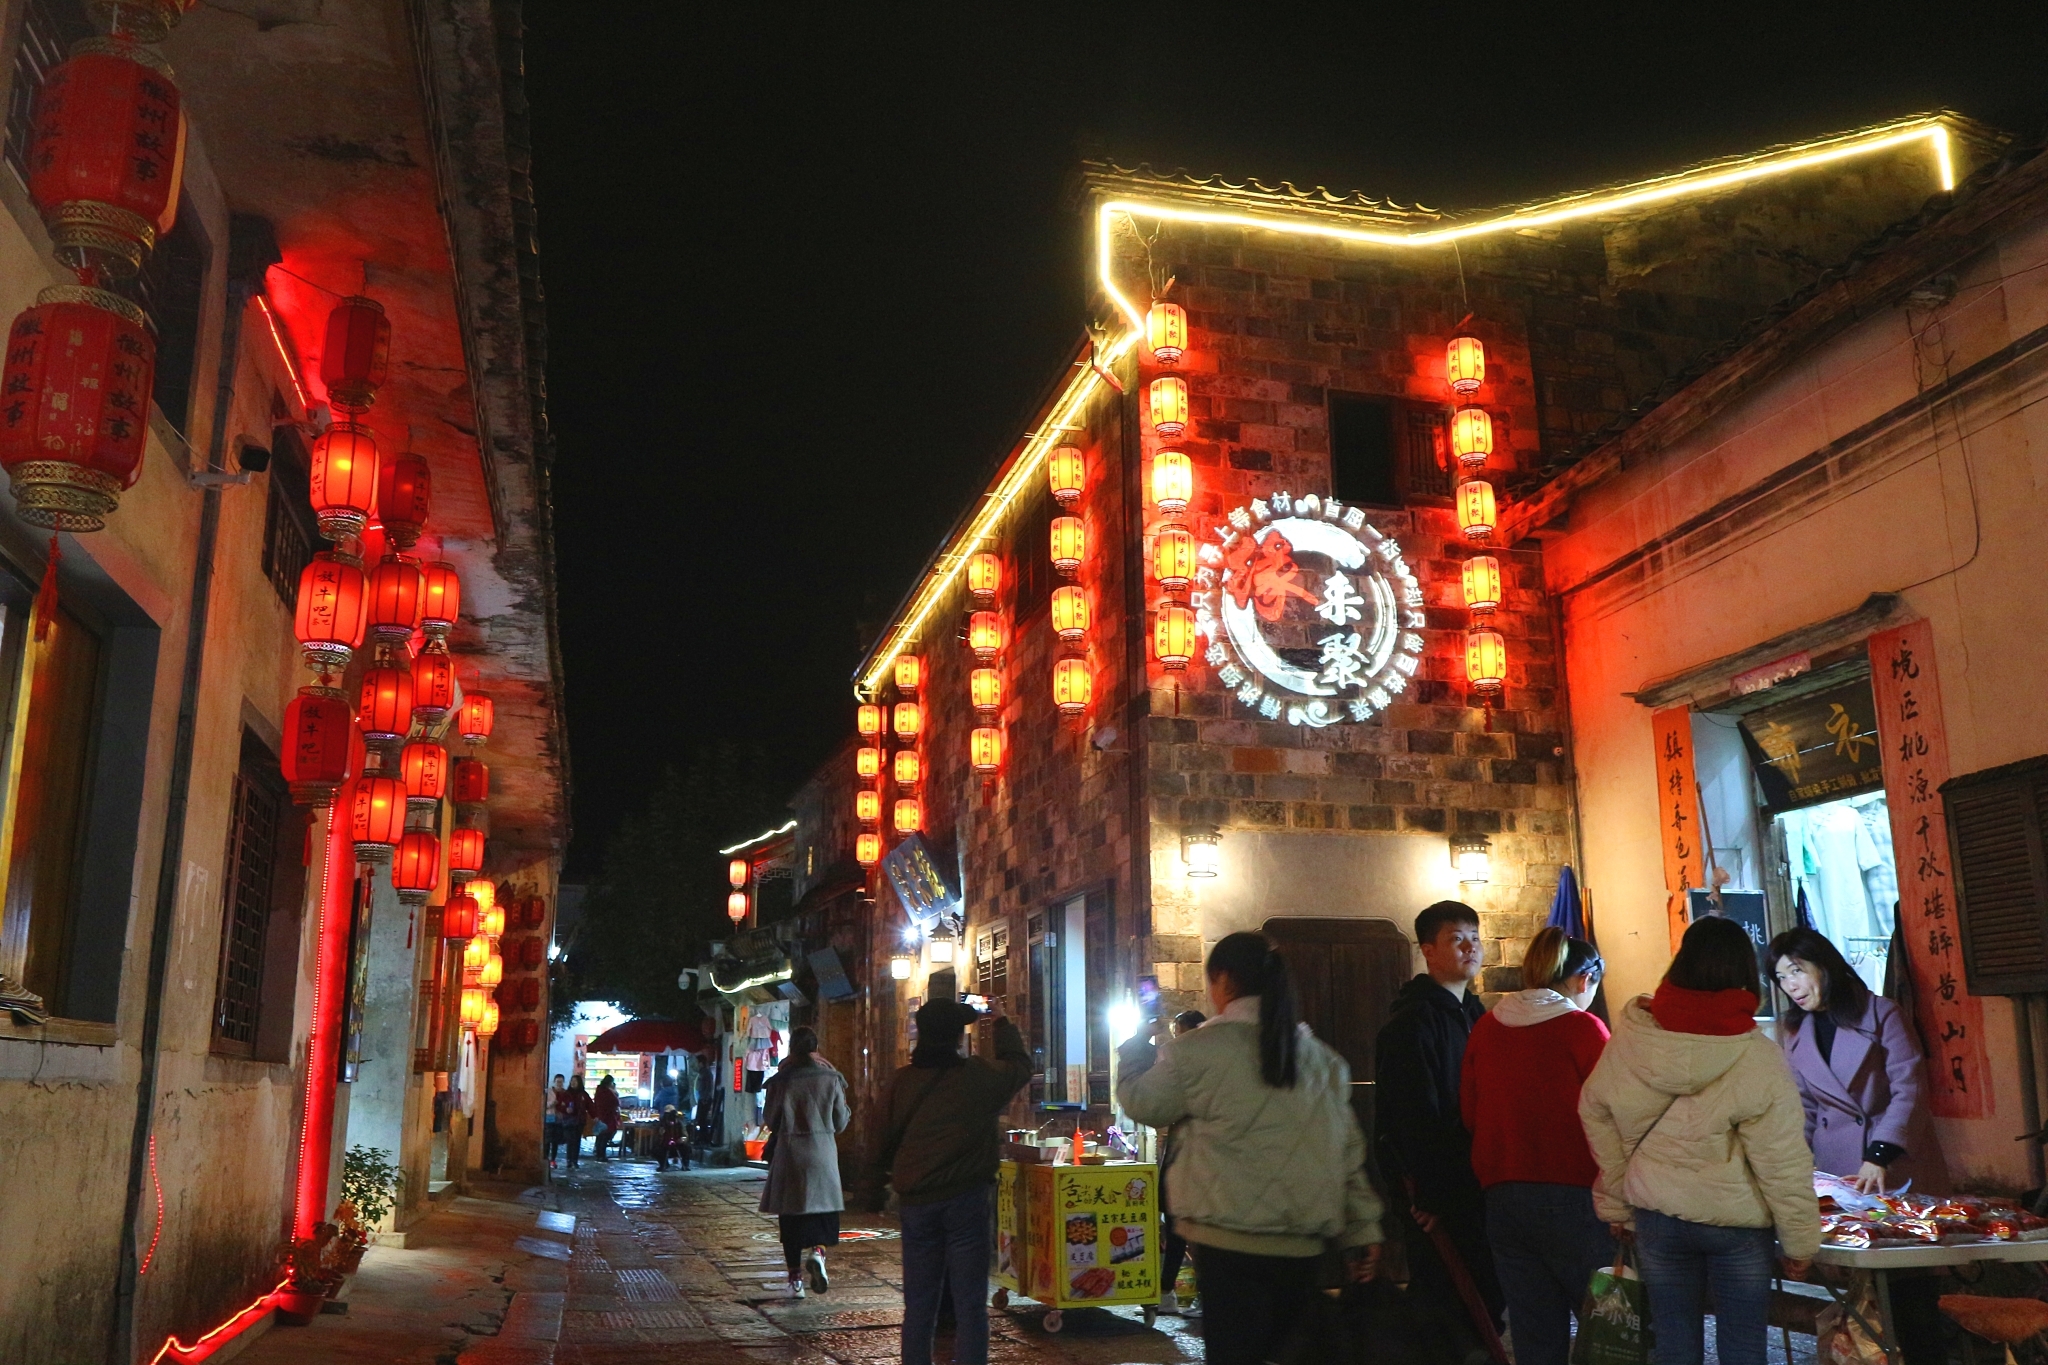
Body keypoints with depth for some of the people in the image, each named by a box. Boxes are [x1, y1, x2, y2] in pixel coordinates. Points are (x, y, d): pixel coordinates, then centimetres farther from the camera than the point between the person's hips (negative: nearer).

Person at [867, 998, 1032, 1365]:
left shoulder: (902, 1081, -1)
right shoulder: (980, 1076, -6)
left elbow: (886, 1137, 11)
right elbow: (1021, 1066, 14)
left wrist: (877, 1179, 30)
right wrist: (1003, 1026, 29)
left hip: (916, 1201, 3)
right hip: (967, 1198, -3)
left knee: (919, 1303, 11)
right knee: (970, 1303, 2)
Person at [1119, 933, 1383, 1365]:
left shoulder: (1197, 1051, -7)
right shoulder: (1322, 1057, 11)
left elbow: (1141, 1102, 7)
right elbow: (1349, 1150, 11)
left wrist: (1136, 1049, 24)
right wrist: (1362, 1230, 14)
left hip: (1232, 1242, -6)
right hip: (1304, 1244, 6)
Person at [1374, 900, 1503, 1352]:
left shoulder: (1475, 1014, 15)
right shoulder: (1412, 1021, -14)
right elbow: (1415, 1118, -19)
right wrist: (1428, 1195, -20)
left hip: (1474, 1187, 9)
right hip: (1436, 1194, -9)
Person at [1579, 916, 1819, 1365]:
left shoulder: (1628, 1039, -8)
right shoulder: (1759, 1059, -17)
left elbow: (1597, 1119, 1)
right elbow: (1783, 1163, -12)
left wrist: (1615, 1206, 13)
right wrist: (1800, 1241, 1)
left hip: (1656, 1219, 2)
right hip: (1738, 1224, -2)